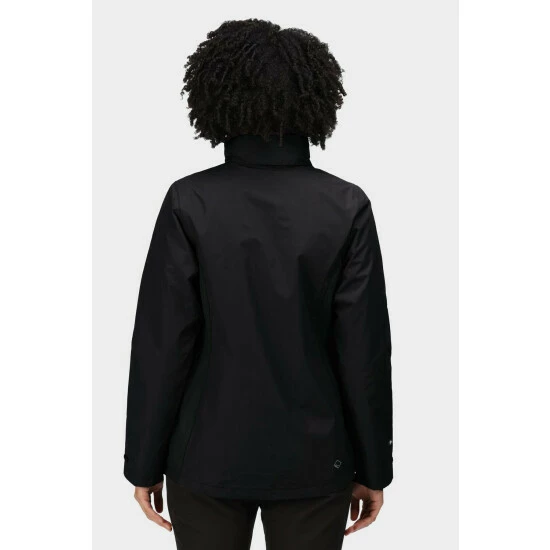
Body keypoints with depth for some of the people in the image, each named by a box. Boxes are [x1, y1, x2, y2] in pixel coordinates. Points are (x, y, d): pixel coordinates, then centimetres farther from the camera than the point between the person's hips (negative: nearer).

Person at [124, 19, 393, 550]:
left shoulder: (190, 203, -11)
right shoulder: (347, 208, -9)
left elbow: (162, 344, -10)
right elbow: (365, 350, -8)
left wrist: (145, 463, 1)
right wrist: (372, 468, 3)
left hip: (209, 460, 0)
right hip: (313, 463, 1)